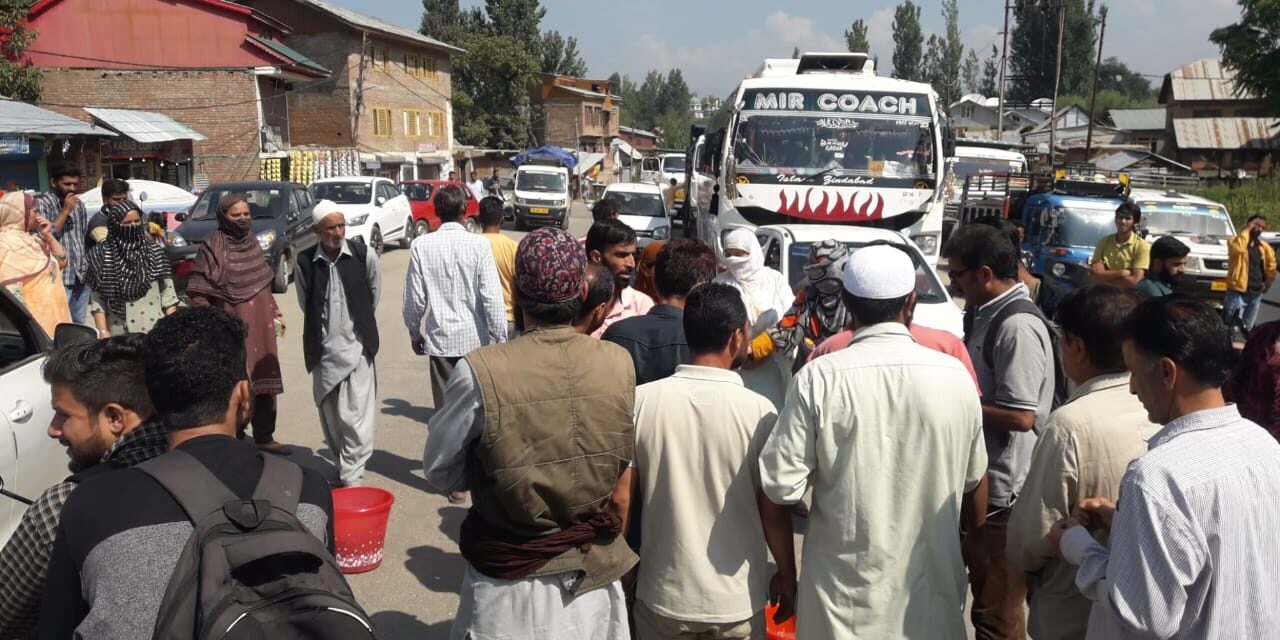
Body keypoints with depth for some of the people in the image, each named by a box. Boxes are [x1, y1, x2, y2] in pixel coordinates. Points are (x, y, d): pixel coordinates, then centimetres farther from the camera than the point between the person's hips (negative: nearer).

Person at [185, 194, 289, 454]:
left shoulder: (251, 241, 9)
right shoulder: (213, 245, -10)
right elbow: (196, 288, -13)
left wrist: (275, 312, 16)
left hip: (259, 323, 6)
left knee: (264, 377, 9)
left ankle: (264, 436, 17)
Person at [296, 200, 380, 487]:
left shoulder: (364, 255, -7)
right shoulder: (305, 262, -3)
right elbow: (305, 303, 11)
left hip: (357, 347, -2)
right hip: (324, 350, 2)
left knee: (356, 416, -8)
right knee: (330, 415, 12)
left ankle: (353, 477, -2)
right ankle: (341, 464, 30)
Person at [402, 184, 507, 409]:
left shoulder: (421, 245, -5)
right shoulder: (479, 244, -9)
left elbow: (415, 298, -2)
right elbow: (492, 297, -11)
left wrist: (414, 332, 14)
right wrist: (500, 338, -4)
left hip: (441, 340, 1)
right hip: (476, 340, -1)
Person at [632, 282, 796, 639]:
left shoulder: (640, 400, -12)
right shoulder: (758, 411, -17)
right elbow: (773, 510, -10)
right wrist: (787, 576, 7)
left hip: (662, 593, 2)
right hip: (736, 599, -1)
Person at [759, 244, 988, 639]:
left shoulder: (819, 379, -17)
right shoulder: (955, 376, -9)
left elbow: (782, 486, -16)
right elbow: (974, 481, 4)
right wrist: (976, 539, 23)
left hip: (846, 591, -2)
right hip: (931, 585, 2)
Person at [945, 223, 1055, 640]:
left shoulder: (1017, 326, -21)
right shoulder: (992, 313, 9)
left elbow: (1020, 416, -25)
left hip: (1002, 490, -10)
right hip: (985, 481, 10)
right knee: (989, 596, 24)